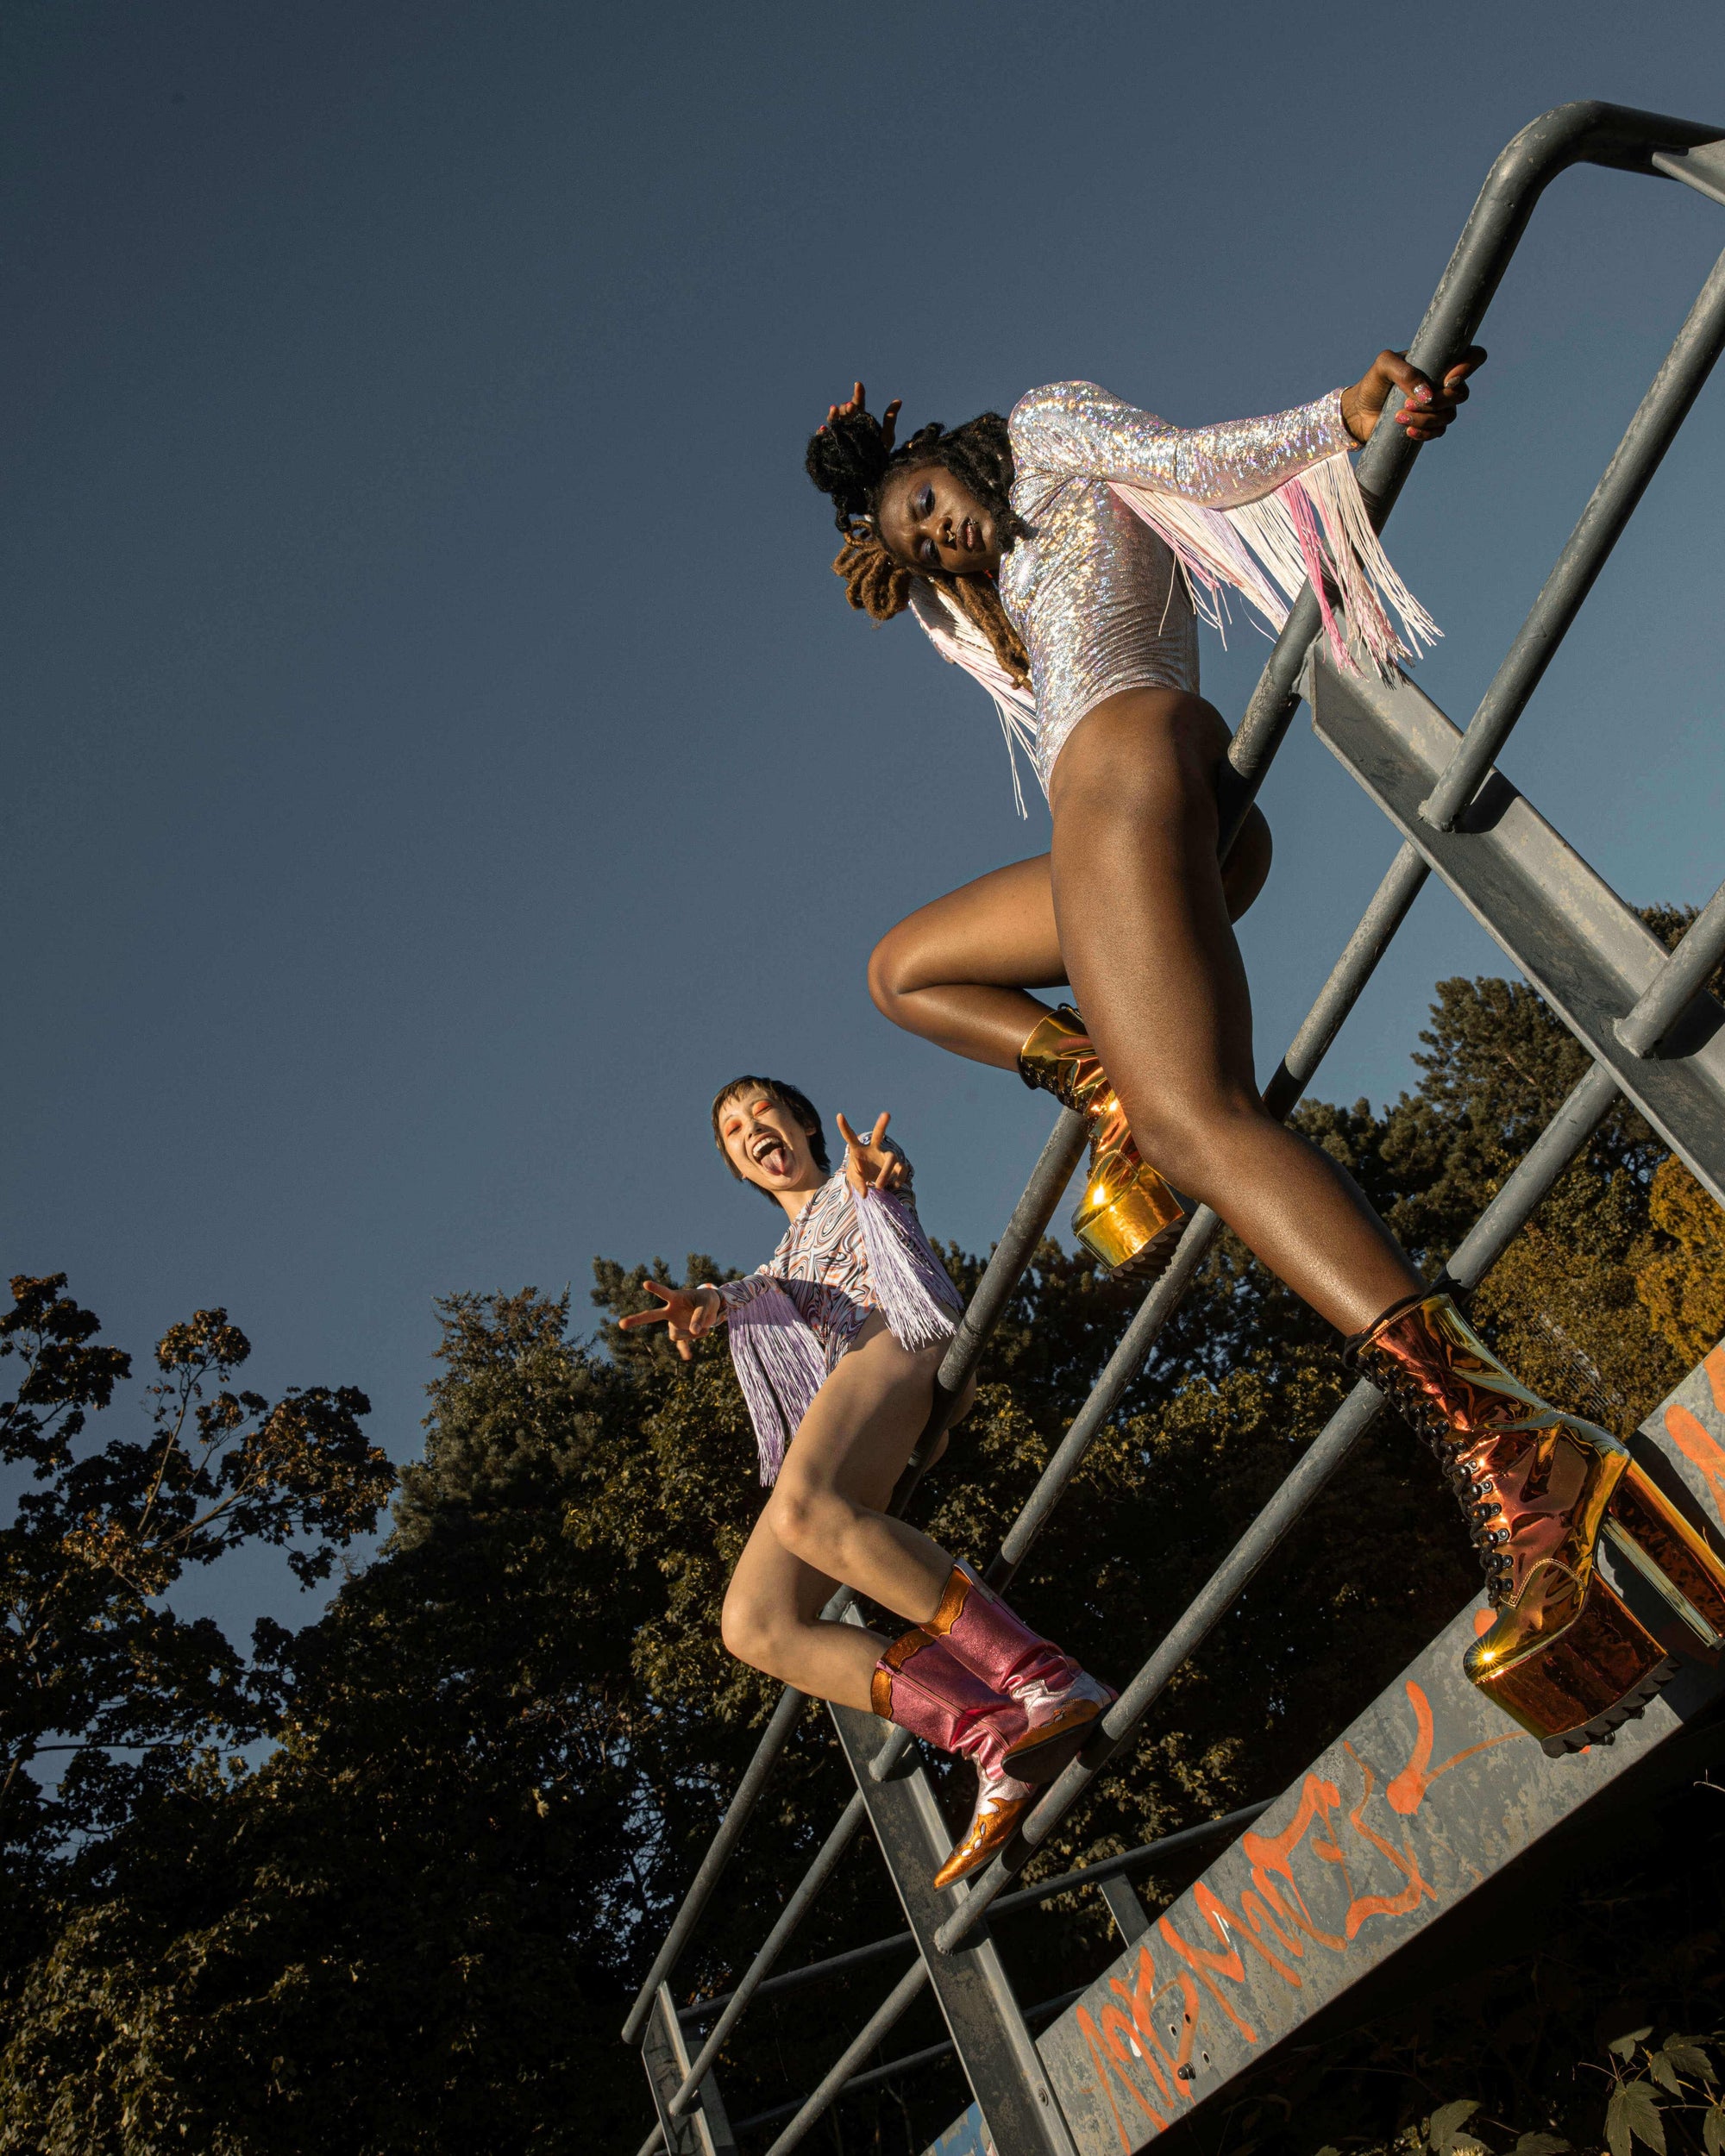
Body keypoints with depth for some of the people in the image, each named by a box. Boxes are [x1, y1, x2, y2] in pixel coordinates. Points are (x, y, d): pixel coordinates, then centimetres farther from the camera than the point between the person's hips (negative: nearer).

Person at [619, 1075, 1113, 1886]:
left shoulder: (859, 1191, 28)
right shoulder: (780, 1263, 38)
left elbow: (885, 1165, 2)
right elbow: (766, 1291, 13)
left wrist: (871, 1167, -25)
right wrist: (711, 1298, -13)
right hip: (836, 1445, 6)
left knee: (806, 1507, -38)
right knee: (754, 1626, -18)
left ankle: (1046, 1683, -39)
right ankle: (1001, 1742, -28)